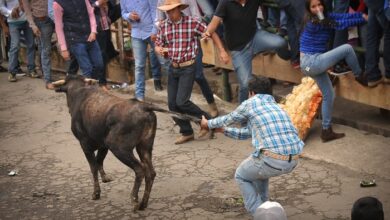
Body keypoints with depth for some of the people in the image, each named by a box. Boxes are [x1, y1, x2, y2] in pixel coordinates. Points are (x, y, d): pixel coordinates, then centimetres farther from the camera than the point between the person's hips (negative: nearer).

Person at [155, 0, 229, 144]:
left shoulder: (192, 23, -11)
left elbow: (211, 33, -4)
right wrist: (159, 50, -13)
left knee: (182, 101, -13)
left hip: (188, 68, -5)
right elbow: (158, 45, 11)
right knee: (172, 103, 4)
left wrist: (222, 51, -10)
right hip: (173, 68, 6)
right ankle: (186, 132, 21)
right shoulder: (163, 26, 2)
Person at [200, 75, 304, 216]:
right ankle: (262, 205, 42)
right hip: (293, 161, 7)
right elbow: (247, 133, 36)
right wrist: (224, 130, 48)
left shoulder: (250, 104, 8)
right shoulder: (276, 107, 27)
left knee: (241, 176, 22)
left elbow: (229, 119, 25)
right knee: (258, 165, 36)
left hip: (272, 159, -7)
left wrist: (208, 124, 43)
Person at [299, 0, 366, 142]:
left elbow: (343, 17, -1)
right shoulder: (314, 23, -19)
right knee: (347, 48, -12)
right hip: (311, 62, -9)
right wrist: (363, 19, -11)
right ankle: (360, 76, 10)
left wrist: (364, 14, -10)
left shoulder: (326, 17, 7)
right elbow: (341, 24, -18)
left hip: (313, 63, 9)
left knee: (329, 96, 15)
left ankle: (326, 131, 23)